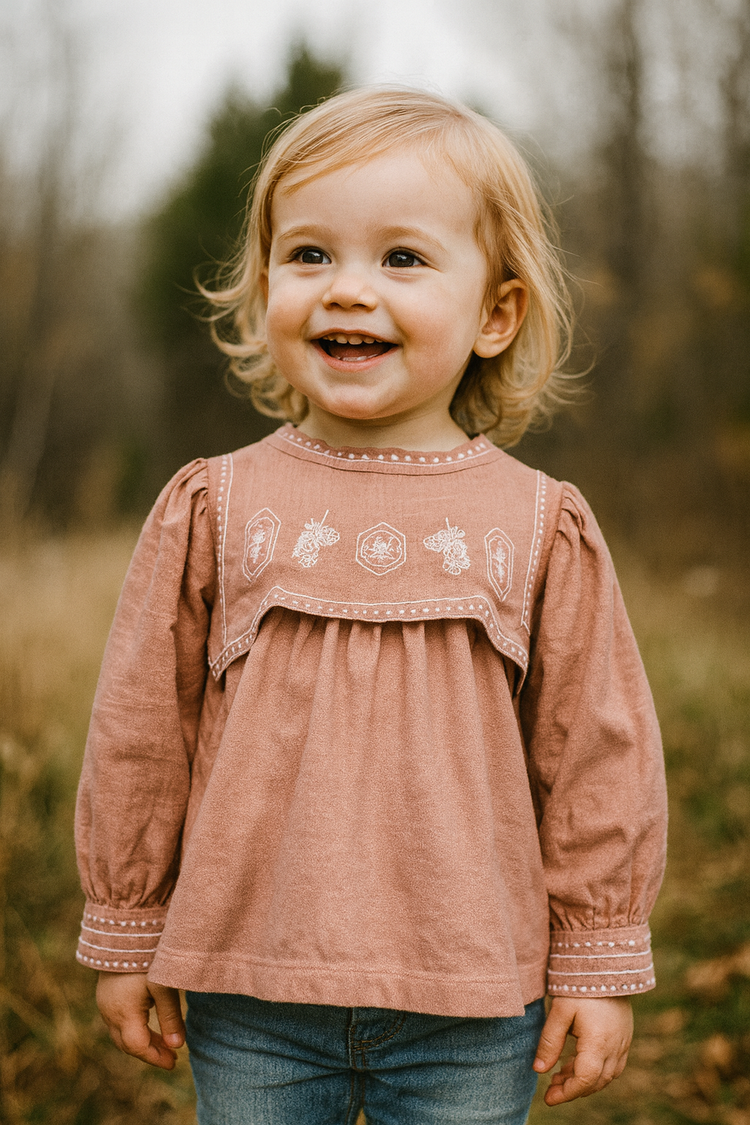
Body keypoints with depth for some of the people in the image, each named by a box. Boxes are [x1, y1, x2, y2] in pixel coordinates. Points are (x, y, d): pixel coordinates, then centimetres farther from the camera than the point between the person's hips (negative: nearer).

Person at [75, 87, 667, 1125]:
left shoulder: (545, 528, -3)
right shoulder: (212, 511, -2)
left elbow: (597, 756, 2)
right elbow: (139, 735, 4)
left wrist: (599, 964, 4)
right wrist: (127, 936, 8)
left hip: (471, 1014, 0)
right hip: (251, 1004, 1)